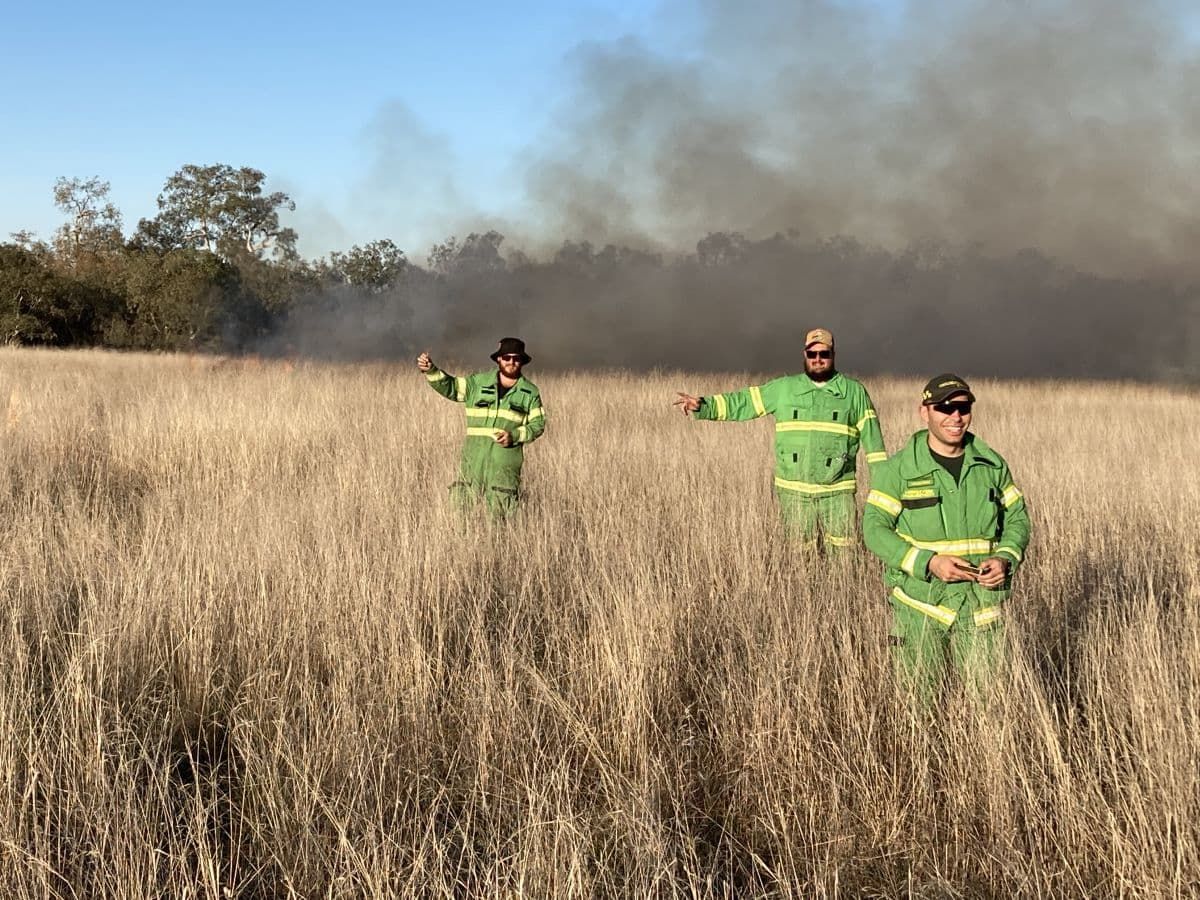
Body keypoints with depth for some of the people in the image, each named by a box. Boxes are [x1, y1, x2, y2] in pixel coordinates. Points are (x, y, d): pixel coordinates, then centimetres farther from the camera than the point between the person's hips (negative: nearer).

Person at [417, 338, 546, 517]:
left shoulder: (530, 393, 7)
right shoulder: (478, 383, 9)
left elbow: (538, 424, 6)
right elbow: (449, 386, 4)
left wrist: (514, 436, -10)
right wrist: (430, 370, -14)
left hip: (506, 459, -1)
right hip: (474, 458, 1)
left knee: (502, 512, -2)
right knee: (462, 504, -1)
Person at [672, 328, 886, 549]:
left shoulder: (855, 392, 5)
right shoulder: (783, 389, 7)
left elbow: (871, 436, 4)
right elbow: (743, 402, 5)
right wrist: (703, 406, -6)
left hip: (837, 495, -1)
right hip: (793, 494, 1)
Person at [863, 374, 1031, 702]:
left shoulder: (992, 465, 6)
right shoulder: (898, 469, -5)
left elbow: (1017, 518, 13)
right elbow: (875, 528, -8)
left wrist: (1005, 559, -8)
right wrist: (929, 562, -20)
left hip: (982, 606, 3)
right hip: (920, 604, -2)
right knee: (920, 700, 6)